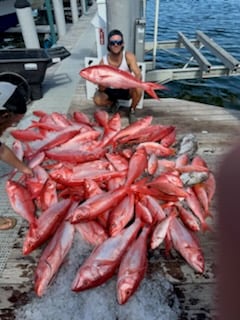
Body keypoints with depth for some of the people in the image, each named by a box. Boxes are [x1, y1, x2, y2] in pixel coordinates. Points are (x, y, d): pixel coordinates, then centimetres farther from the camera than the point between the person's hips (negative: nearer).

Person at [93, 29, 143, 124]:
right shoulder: (103, 62, -19)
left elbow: (139, 76, -30)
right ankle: (113, 103, 11)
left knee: (138, 88, -33)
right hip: (110, 90, 1)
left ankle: (132, 111, -2)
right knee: (97, 100, -26)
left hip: (127, 89, -1)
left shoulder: (129, 56, -20)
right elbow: (101, 89, -19)